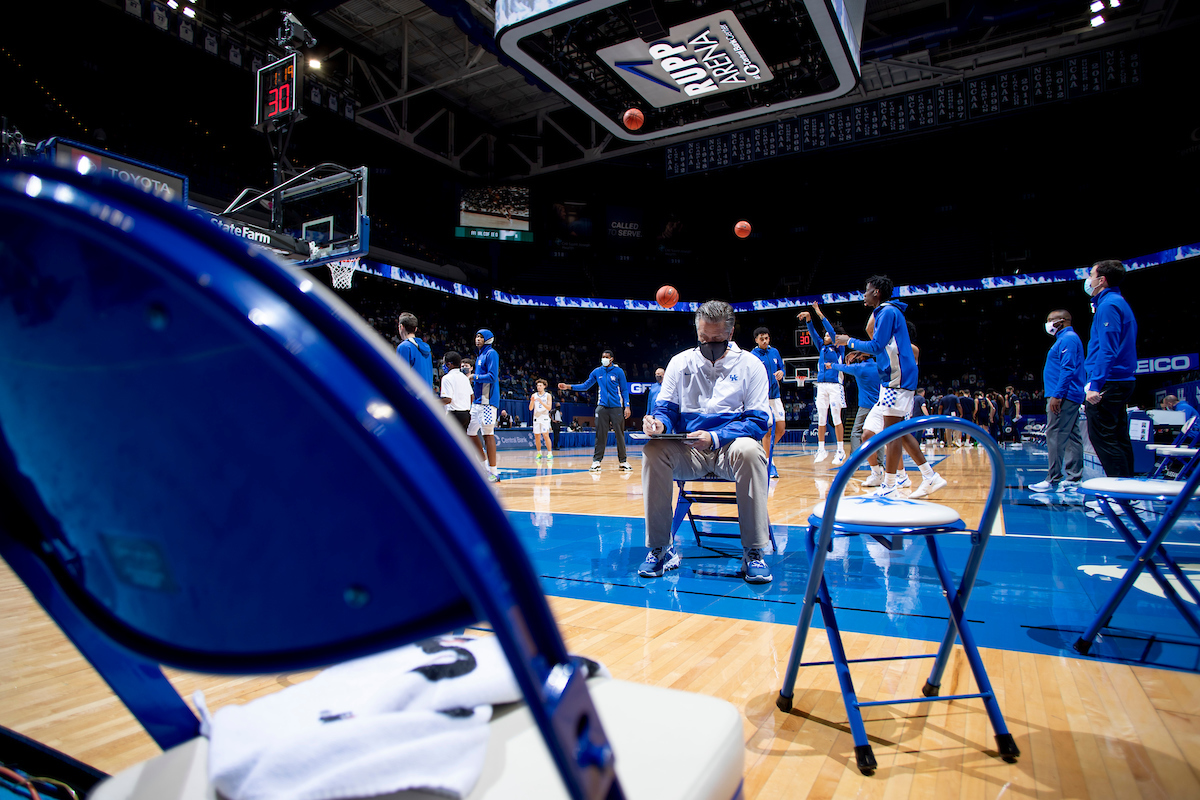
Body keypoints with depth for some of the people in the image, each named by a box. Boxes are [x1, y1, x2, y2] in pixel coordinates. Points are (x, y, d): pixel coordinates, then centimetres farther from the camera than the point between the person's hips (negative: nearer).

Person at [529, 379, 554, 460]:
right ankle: (539, 453, 15)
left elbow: (549, 408, -10)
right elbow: (530, 408, 4)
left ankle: (550, 453, -10)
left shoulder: (548, 395, 0)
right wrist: (532, 401, -15)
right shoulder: (534, 395, 9)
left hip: (545, 418, -4)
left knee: (546, 435, -14)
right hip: (536, 418, 4)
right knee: (536, 436, 4)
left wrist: (541, 402, -23)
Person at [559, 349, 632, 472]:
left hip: (616, 407, -1)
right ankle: (596, 461, 4)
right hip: (602, 407, 1)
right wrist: (568, 386, 5)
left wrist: (627, 406, -5)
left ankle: (622, 461, 8)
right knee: (600, 435, -1)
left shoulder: (618, 371, 2)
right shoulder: (597, 372, 8)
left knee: (620, 434, 0)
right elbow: (585, 385, 14)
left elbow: (624, 390, 4)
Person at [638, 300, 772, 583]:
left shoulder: (750, 365, 2)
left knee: (749, 450, -36)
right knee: (653, 451, -28)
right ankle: (661, 548, -18)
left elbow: (758, 421, -6)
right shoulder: (681, 362, 9)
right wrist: (658, 423, -18)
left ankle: (754, 552, -25)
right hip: (687, 453, 2)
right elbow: (666, 408, 9)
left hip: (729, 447, -2)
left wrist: (714, 438, -22)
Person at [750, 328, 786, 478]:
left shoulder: (775, 352, 10)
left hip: (775, 395, 6)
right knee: (768, 429, -7)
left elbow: (781, 368, 19)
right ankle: (768, 462, 3)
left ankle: (766, 451, 27)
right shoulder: (753, 356, -6)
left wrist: (781, 373, -5)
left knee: (781, 428, 5)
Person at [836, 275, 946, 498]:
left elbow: (876, 346, -15)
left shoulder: (887, 311, -10)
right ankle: (930, 477, 15)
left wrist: (850, 342, -2)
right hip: (894, 379, 10)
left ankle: (890, 487, -5)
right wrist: (861, 351, 20)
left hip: (897, 379, -10)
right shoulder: (886, 312, 21)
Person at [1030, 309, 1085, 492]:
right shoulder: (1067, 338, 22)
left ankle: (1054, 479, -11)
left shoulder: (1068, 338, -10)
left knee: (1055, 436, -11)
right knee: (1072, 437, 8)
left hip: (1063, 397, -11)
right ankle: (1074, 479, 11)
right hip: (1071, 397, 11)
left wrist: (1057, 395, -22)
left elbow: (1068, 370, -19)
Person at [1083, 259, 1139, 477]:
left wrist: (1095, 384, -23)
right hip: (1123, 381, 10)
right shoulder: (1121, 303, 20)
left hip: (1108, 384, -10)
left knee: (1102, 437, -8)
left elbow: (1107, 350, -21)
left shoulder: (1108, 305, -12)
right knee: (1119, 439, 13)